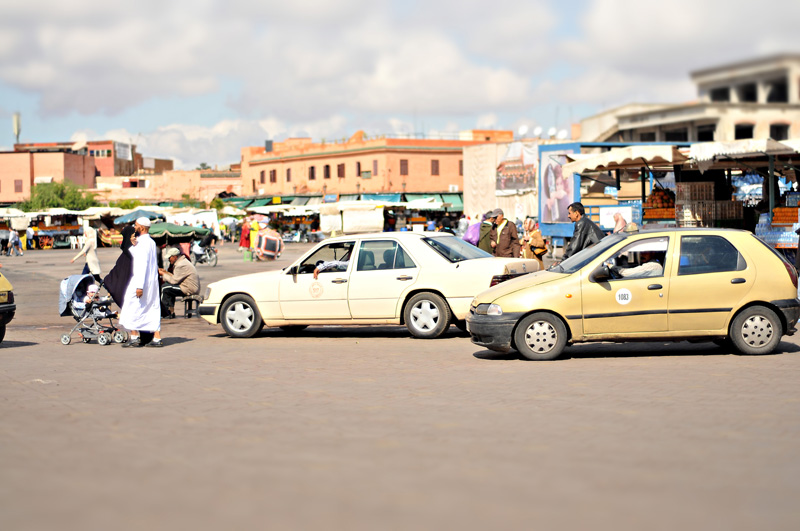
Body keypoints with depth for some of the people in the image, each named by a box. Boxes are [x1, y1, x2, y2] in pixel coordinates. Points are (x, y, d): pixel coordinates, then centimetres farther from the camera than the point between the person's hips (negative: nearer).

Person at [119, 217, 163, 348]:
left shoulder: (141, 243, -15)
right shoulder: (151, 242, 14)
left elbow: (142, 264, -21)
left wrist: (139, 286, -23)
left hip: (140, 280, -9)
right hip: (153, 280, 9)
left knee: (132, 309, -1)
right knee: (153, 309, 7)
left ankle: (135, 337, -1)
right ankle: (157, 338, 5)